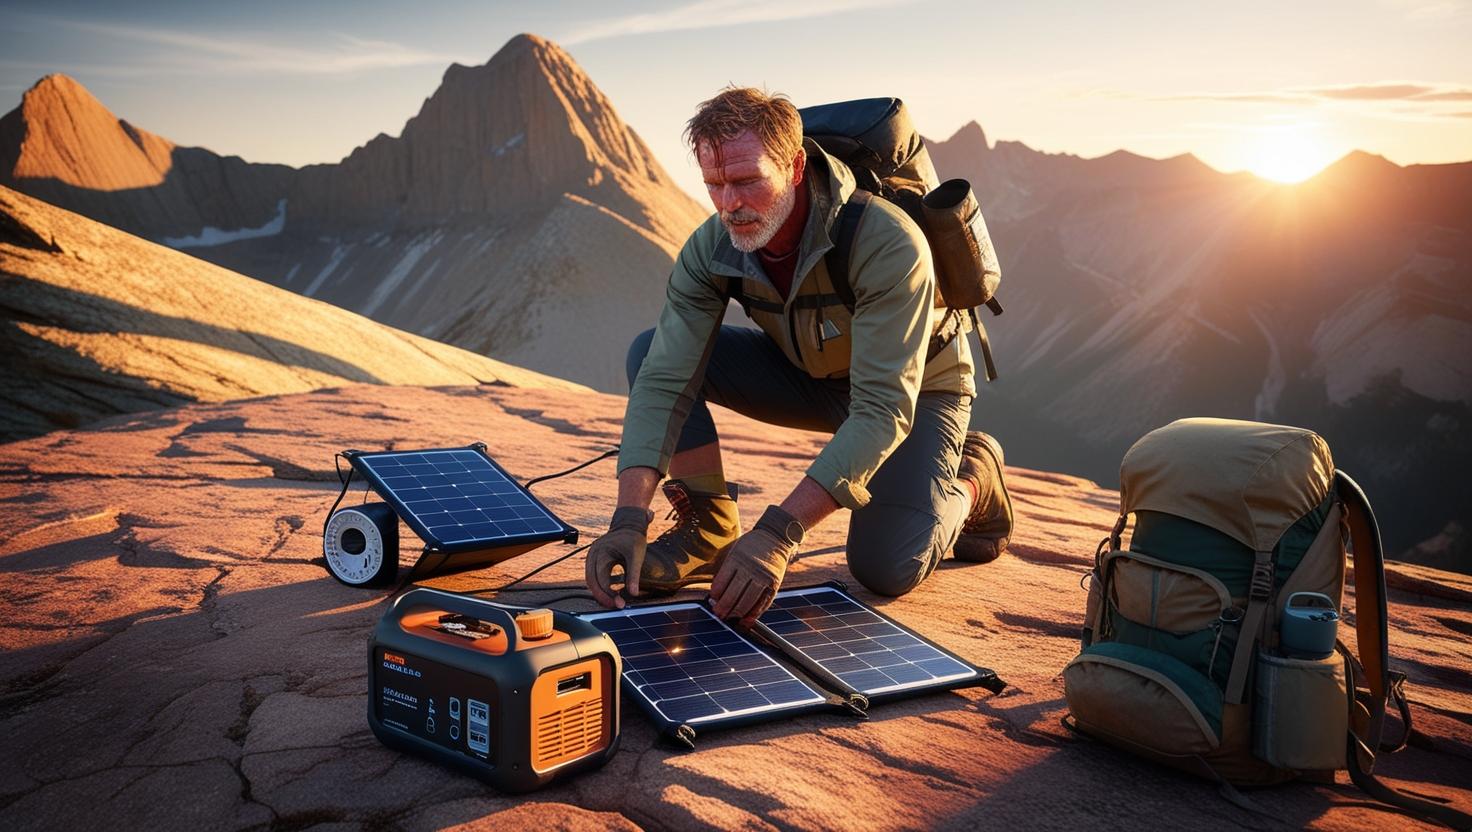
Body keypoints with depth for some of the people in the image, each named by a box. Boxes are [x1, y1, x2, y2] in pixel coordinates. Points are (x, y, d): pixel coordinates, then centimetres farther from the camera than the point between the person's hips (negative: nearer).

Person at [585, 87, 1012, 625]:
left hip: (916, 386, -4)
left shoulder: (887, 245, -37)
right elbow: (663, 381, -25)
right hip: (809, 375, 4)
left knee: (886, 568, -24)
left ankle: (972, 479, 9)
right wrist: (629, 519, -39)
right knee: (652, 352, -16)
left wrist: (777, 533, -49)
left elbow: (884, 410, -41)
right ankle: (710, 530, -4)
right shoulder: (711, 248, -21)